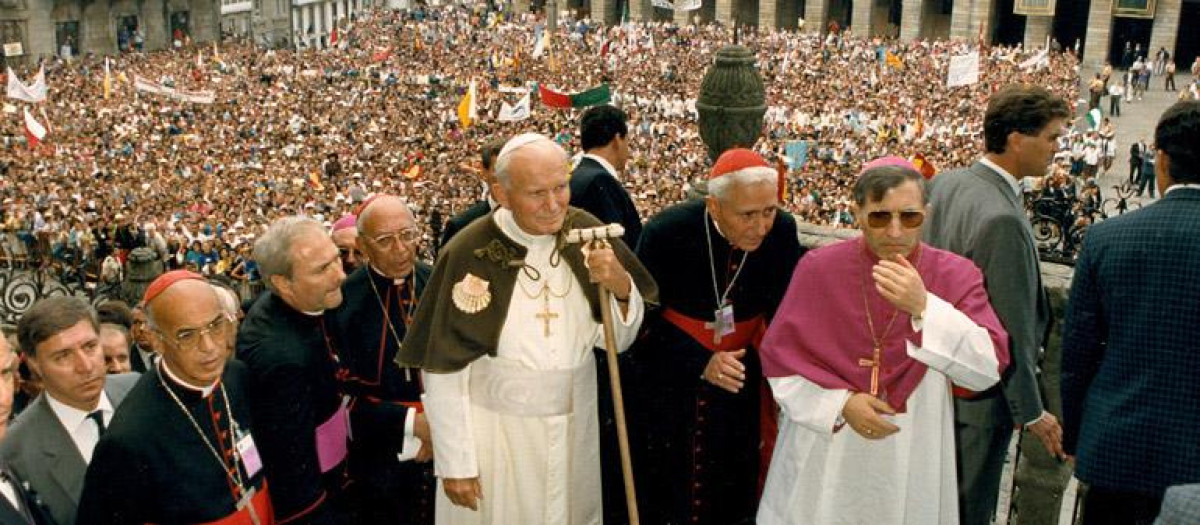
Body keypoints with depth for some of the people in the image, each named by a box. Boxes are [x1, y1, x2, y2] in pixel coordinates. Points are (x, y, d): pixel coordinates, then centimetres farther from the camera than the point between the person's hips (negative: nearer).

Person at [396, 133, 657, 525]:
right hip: (494, 434, -3)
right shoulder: (470, 254, -20)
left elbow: (619, 339, -1)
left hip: (575, 431, 4)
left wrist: (622, 286, -21)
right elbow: (443, 369, -12)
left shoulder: (587, 234, -9)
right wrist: (455, 463, -9)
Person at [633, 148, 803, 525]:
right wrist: (701, 363, -26)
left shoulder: (782, 231, -15)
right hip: (670, 381, -2)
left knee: (733, 493, 14)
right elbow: (643, 319, -14)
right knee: (670, 493, 9)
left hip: (739, 375, 3)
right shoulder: (665, 232, -22)